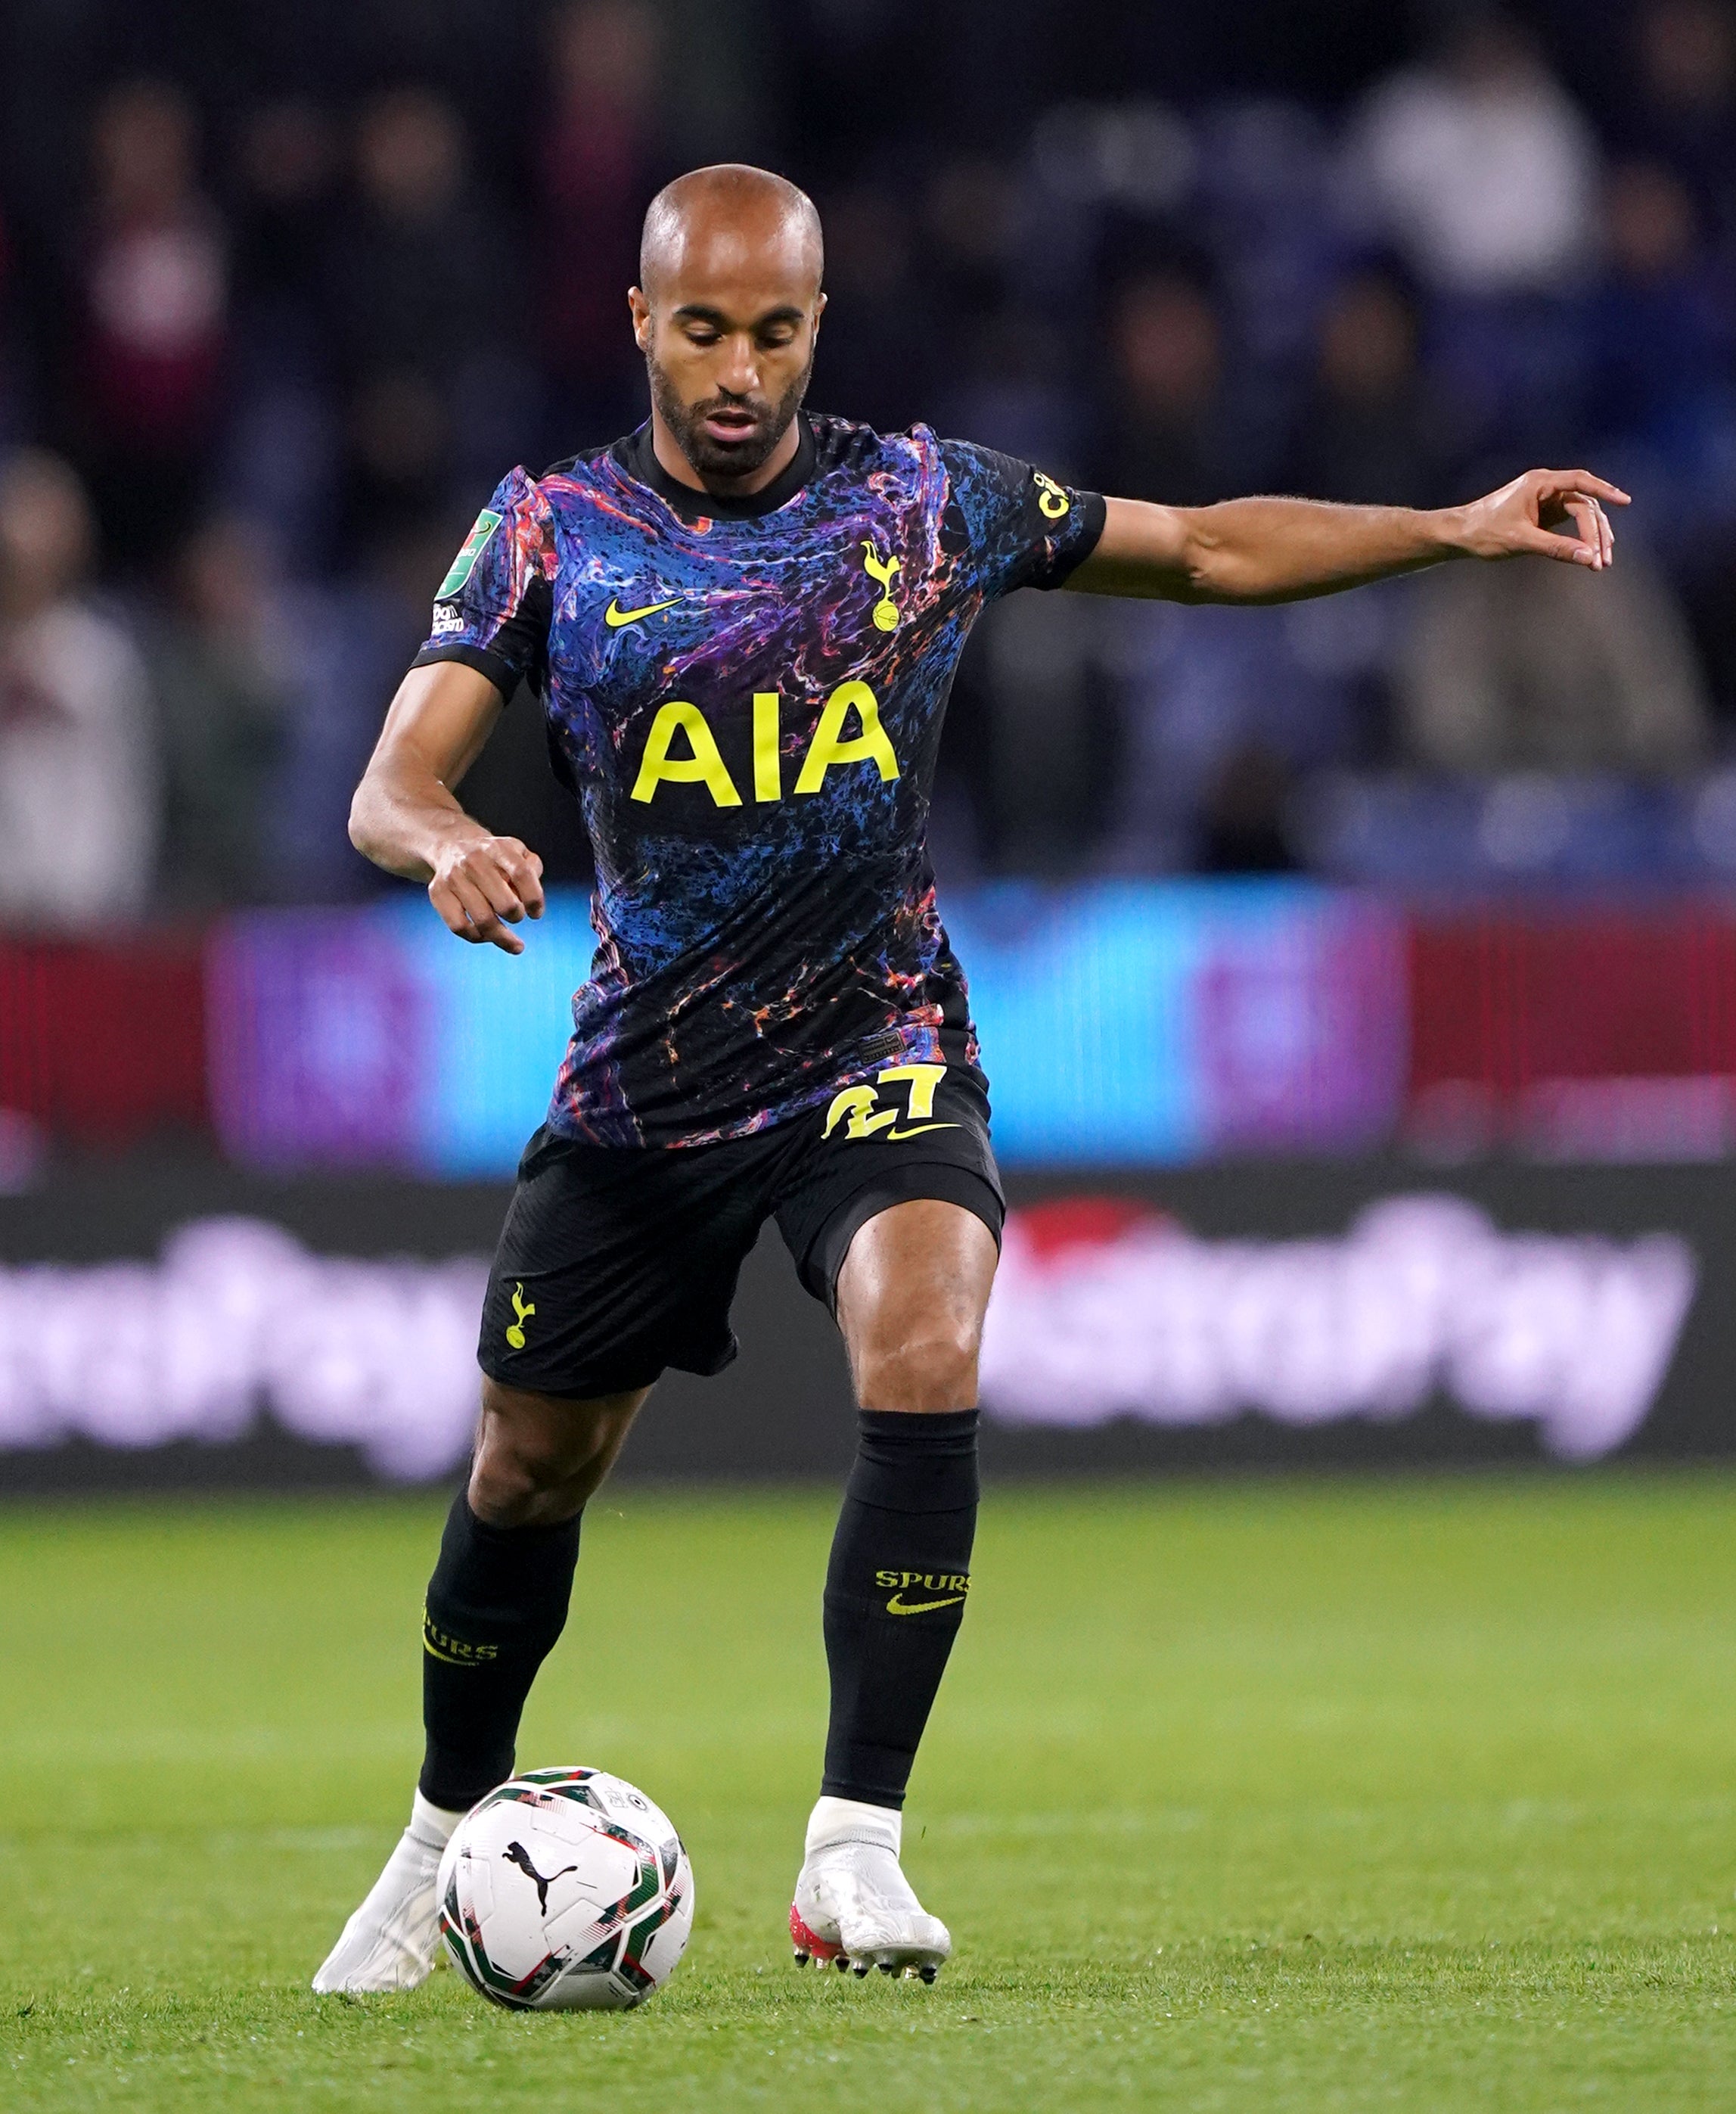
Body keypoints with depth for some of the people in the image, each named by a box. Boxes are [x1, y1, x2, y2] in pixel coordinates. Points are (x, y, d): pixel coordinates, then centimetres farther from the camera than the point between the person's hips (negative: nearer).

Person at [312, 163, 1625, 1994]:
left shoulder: (926, 500, -2)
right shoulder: (553, 529, -5)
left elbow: (1211, 548, 10)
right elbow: (391, 781, -11)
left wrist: (1452, 530, 0)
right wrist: (448, 846, -35)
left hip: (878, 1057, -1)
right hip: (639, 1086, 1)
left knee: (923, 1362, -29)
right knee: (529, 1471, 11)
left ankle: (852, 1848, -26)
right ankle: (447, 1840, 38)